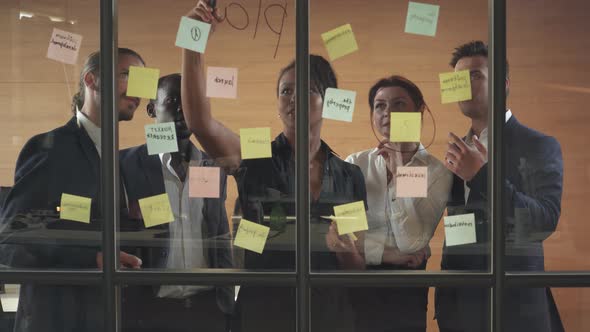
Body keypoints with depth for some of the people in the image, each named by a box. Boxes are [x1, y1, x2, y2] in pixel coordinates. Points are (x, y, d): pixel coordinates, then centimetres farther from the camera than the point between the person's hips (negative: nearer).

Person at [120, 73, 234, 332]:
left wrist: (227, 305, 8)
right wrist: (125, 310, -4)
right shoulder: (127, 164, -3)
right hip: (149, 309, -3)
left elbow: (221, 242, 13)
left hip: (208, 307, 3)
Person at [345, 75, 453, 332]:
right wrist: (385, 253, -16)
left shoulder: (437, 173, -4)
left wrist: (400, 174, -16)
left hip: (406, 289, -1)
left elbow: (412, 244, -15)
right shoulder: (354, 164, 0)